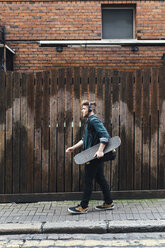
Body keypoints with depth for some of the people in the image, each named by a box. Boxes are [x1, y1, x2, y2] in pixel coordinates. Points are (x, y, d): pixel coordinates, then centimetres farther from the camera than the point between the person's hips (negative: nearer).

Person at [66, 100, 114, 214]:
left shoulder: (94, 120, -14)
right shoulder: (90, 121, 18)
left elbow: (105, 135, -25)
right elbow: (84, 140, 23)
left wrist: (100, 150, -30)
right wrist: (73, 148, 16)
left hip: (95, 156, -10)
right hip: (96, 157, 10)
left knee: (88, 181, -3)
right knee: (100, 179, 14)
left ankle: (83, 207, 4)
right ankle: (109, 203, 22)